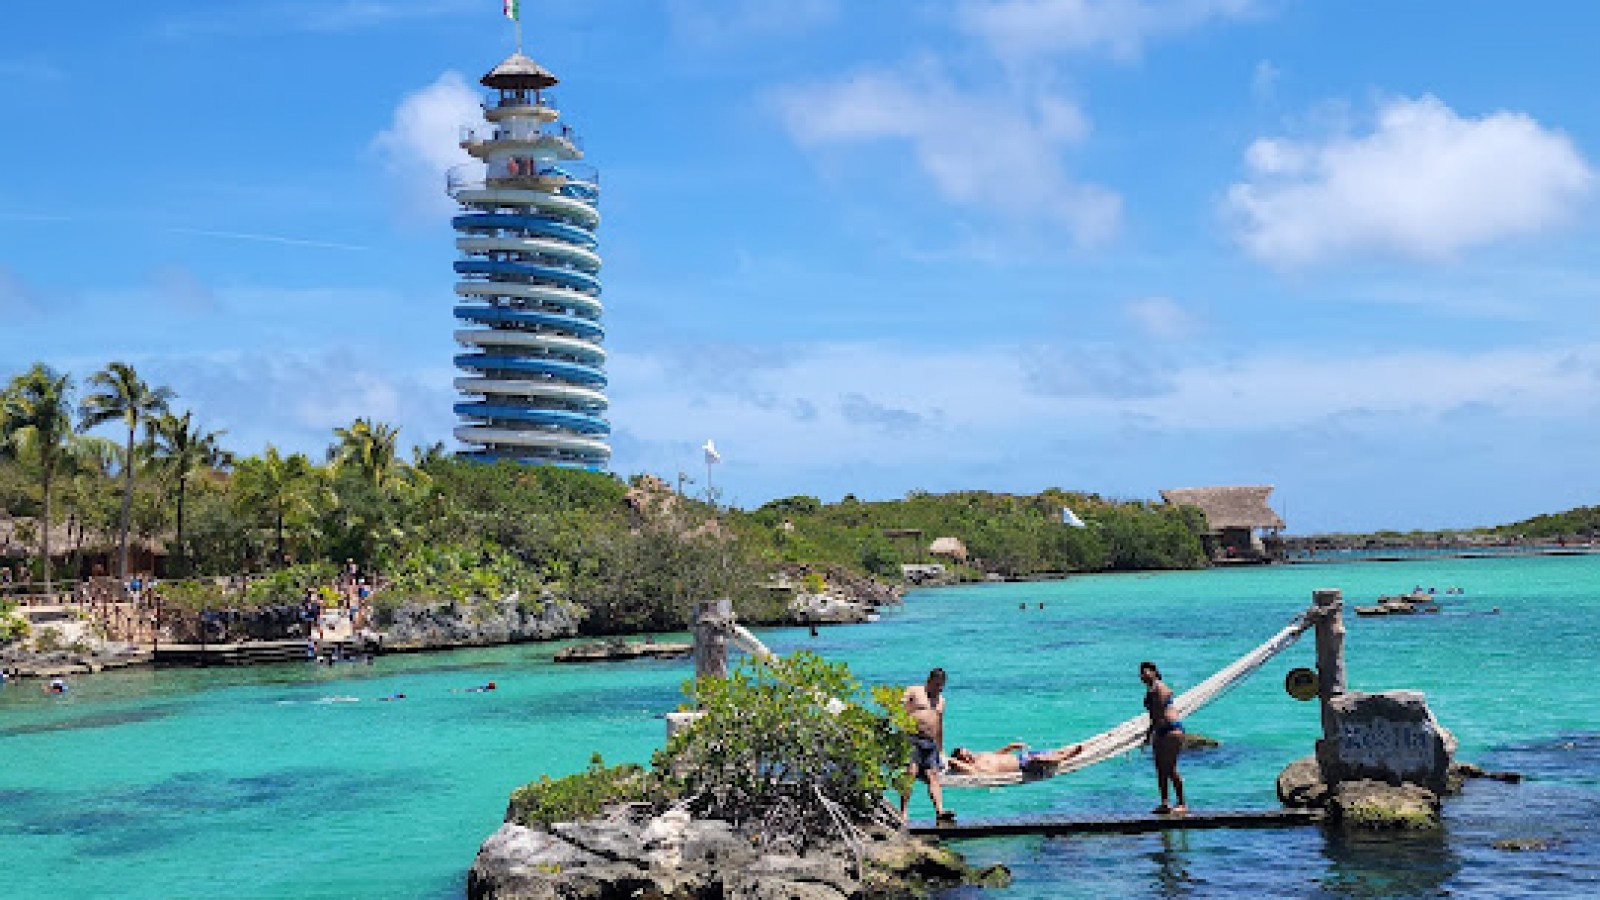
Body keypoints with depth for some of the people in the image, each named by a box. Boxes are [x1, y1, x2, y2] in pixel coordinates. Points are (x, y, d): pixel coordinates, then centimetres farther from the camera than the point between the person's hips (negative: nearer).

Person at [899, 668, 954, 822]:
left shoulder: (941, 700, 22)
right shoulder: (913, 691, 6)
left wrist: (941, 750, 27)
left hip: (931, 742, 5)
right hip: (912, 738, -5)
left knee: (934, 775, -6)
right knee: (911, 773, -16)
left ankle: (940, 810, -18)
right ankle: (903, 812, -17)